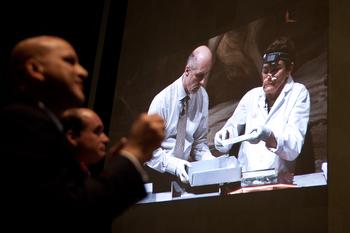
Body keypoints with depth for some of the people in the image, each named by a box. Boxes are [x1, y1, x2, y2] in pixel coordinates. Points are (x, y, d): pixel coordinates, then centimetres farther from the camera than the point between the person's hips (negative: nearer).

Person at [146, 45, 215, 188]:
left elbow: (200, 141, 7)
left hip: (185, 171, 4)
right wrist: (175, 165, -25)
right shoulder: (162, 101, -15)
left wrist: (209, 160, -10)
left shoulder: (202, 97, -1)